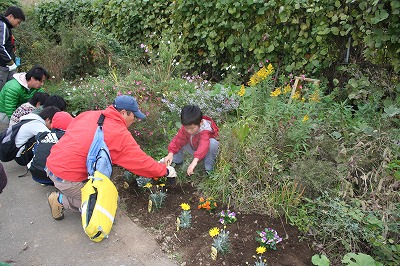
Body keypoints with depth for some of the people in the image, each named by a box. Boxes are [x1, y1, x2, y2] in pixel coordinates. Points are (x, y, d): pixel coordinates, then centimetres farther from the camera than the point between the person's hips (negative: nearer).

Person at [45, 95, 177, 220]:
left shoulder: (89, 114, 4)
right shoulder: (120, 134, -14)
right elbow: (141, 161, -9)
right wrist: (165, 171, 5)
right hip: (67, 177, -8)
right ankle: (61, 200, 7)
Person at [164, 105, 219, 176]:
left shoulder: (205, 131, -40)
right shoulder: (185, 128, -21)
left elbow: (203, 146, -55)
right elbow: (178, 140, -24)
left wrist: (195, 161, -69)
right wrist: (170, 153, -41)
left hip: (207, 151, -5)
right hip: (196, 150, 5)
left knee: (212, 142, -38)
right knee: (180, 141, -11)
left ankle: (209, 168, -20)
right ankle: (176, 161, 6)